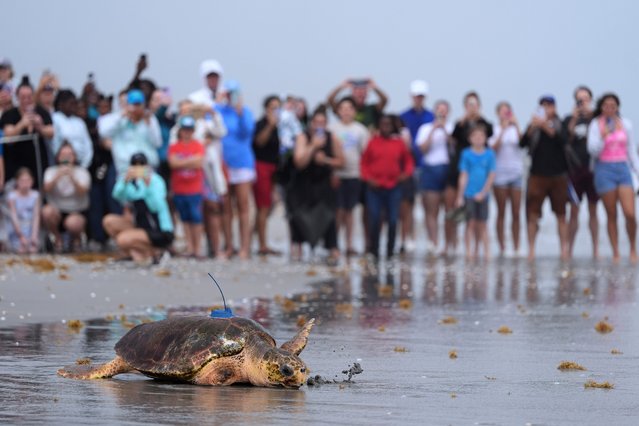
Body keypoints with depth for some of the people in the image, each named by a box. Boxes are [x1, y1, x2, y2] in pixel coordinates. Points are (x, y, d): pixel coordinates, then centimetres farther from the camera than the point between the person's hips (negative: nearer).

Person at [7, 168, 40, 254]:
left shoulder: (35, 195, 1)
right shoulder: (12, 196, -6)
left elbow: (36, 217, -3)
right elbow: (14, 218, -9)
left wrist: (34, 235, -14)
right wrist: (21, 236, -14)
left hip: (31, 230, 2)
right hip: (17, 231, -1)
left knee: (33, 250, -23)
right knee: (22, 250, -22)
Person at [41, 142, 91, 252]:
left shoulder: (82, 172, -1)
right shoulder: (51, 171, 4)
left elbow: (82, 192, -18)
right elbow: (47, 189, -15)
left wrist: (72, 177, -35)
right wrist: (57, 177, -32)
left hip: (77, 212, -2)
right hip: (58, 211, 2)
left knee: (73, 223, -37)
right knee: (47, 211, -33)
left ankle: (76, 238, 4)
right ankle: (58, 239, -3)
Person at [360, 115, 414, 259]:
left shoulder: (399, 143, 6)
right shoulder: (373, 142, 4)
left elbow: (408, 160, 14)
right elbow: (364, 163, 8)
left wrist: (406, 173, -4)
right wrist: (367, 177, -6)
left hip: (393, 187, 1)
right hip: (375, 187, -1)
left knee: (393, 220, 0)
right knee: (374, 219, -5)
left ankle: (390, 250, 10)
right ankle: (374, 249, 4)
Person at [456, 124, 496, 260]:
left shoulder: (489, 154, 2)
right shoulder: (466, 154, 1)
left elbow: (491, 176, 0)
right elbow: (463, 176, 1)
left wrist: (483, 192, -9)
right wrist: (460, 196, -2)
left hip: (482, 195, 1)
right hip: (469, 193, -1)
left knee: (482, 224, 4)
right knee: (471, 223, -2)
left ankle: (486, 250, 9)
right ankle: (469, 251, 1)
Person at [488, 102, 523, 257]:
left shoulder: (515, 129, 9)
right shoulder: (495, 129, 3)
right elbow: (494, 147, -9)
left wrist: (516, 126, -16)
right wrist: (502, 130, -14)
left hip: (516, 173, 2)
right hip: (500, 173, -2)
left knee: (516, 213, 0)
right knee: (501, 213, -1)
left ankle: (516, 248, 3)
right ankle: (502, 248, 1)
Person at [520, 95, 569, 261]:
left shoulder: (560, 125, 6)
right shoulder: (534, 125, 9)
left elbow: (562, 140, -13)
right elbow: (522, 143, -4)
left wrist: (546, 126, -23)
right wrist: (532, 128, -19)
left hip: (558, 175, -1)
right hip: (537, 175, 1)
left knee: (561, 215, 2)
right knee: (532, 214, -5)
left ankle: (564, 249, 6)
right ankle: (531, 250, -3)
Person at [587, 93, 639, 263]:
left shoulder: (625, 124, 8)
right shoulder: (596, 125, 1)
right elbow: (593, 150, -5)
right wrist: (604, 135, -18)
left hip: (623, 168, 2)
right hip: (604, 169, -2)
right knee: (612, 215, 0)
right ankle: (616, 253, 6)